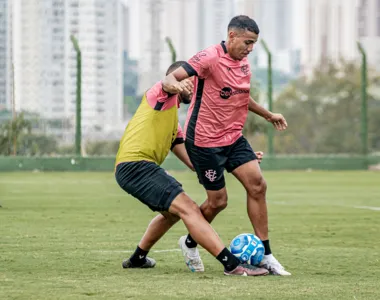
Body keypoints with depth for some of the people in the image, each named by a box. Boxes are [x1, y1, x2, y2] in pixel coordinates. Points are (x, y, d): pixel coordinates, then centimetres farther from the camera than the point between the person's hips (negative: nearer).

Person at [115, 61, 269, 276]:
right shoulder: (162, 96, 5)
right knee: (188, 209, -18)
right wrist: (177, 84, -44)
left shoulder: (173, 123, 27)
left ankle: (138, 259, 44)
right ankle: (233, 265, -26)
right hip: (134, 164, -10)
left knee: (172, 212, 31)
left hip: (132, 169, 10)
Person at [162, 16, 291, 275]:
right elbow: (170, 79, -25)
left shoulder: (244, 64, 8)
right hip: (205, 141, -7)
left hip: (234, 137, 7)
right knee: (218, 200, -1)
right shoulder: (210, 58, -17)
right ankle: (190, 244, 27)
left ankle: (265, 255, 1)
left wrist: (268, 115, 36)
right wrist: (173, 85, -49)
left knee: (257, 185, -5)